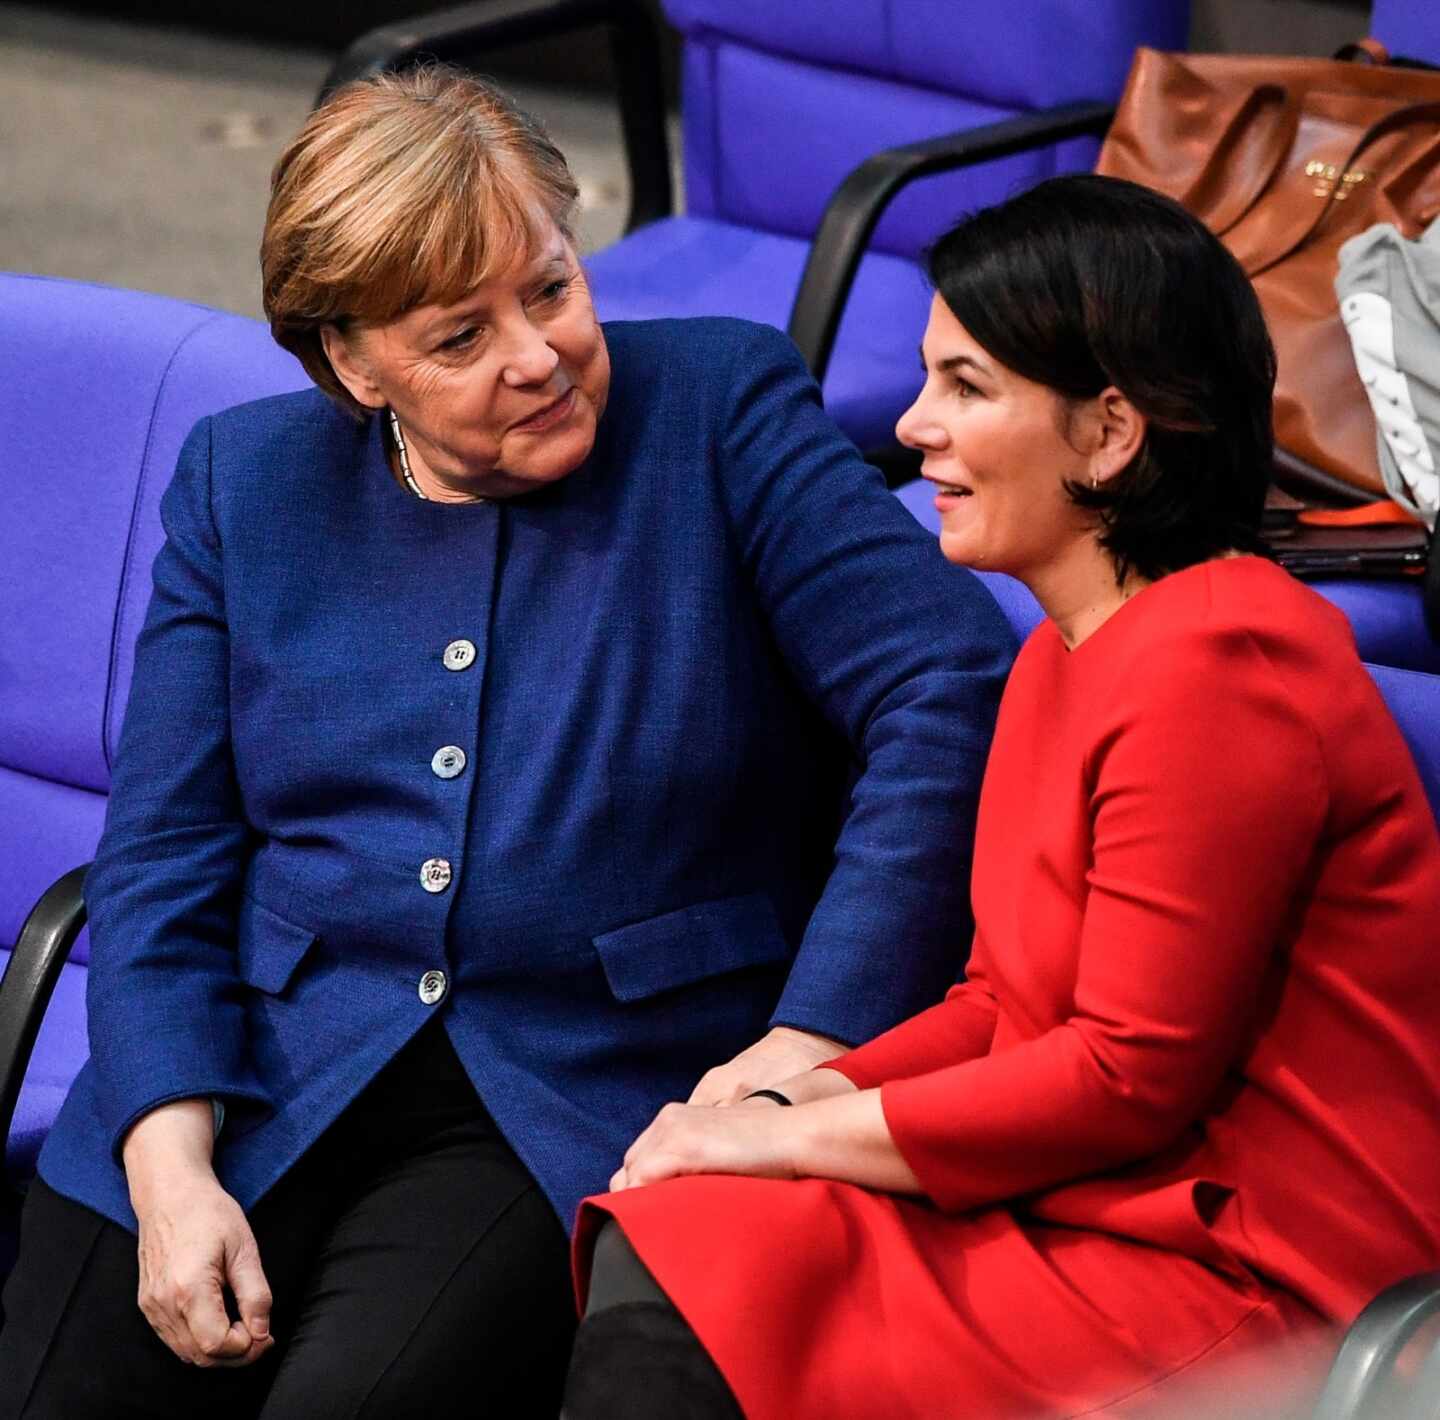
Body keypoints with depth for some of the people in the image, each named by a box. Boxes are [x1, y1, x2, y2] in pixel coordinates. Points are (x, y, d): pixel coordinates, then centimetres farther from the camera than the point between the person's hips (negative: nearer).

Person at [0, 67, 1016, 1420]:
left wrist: (811, 1039, -17)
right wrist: (170, 1169, -9)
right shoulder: (245, 482, 9)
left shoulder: (722, 408, -1)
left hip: (580, 1106, -3)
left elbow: (954, 688, -10)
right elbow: (162, 855, 6)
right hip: (256, 1067, 3)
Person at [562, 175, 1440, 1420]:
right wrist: (791, 1100, -1)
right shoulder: (1067, 654, 15)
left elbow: (1134, 1073, -19)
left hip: (1241, 1288, -9)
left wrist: (795, 1136, -12)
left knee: (672, 1283, -17)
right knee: (651, 1247, -7)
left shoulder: (1215, 665, -18)